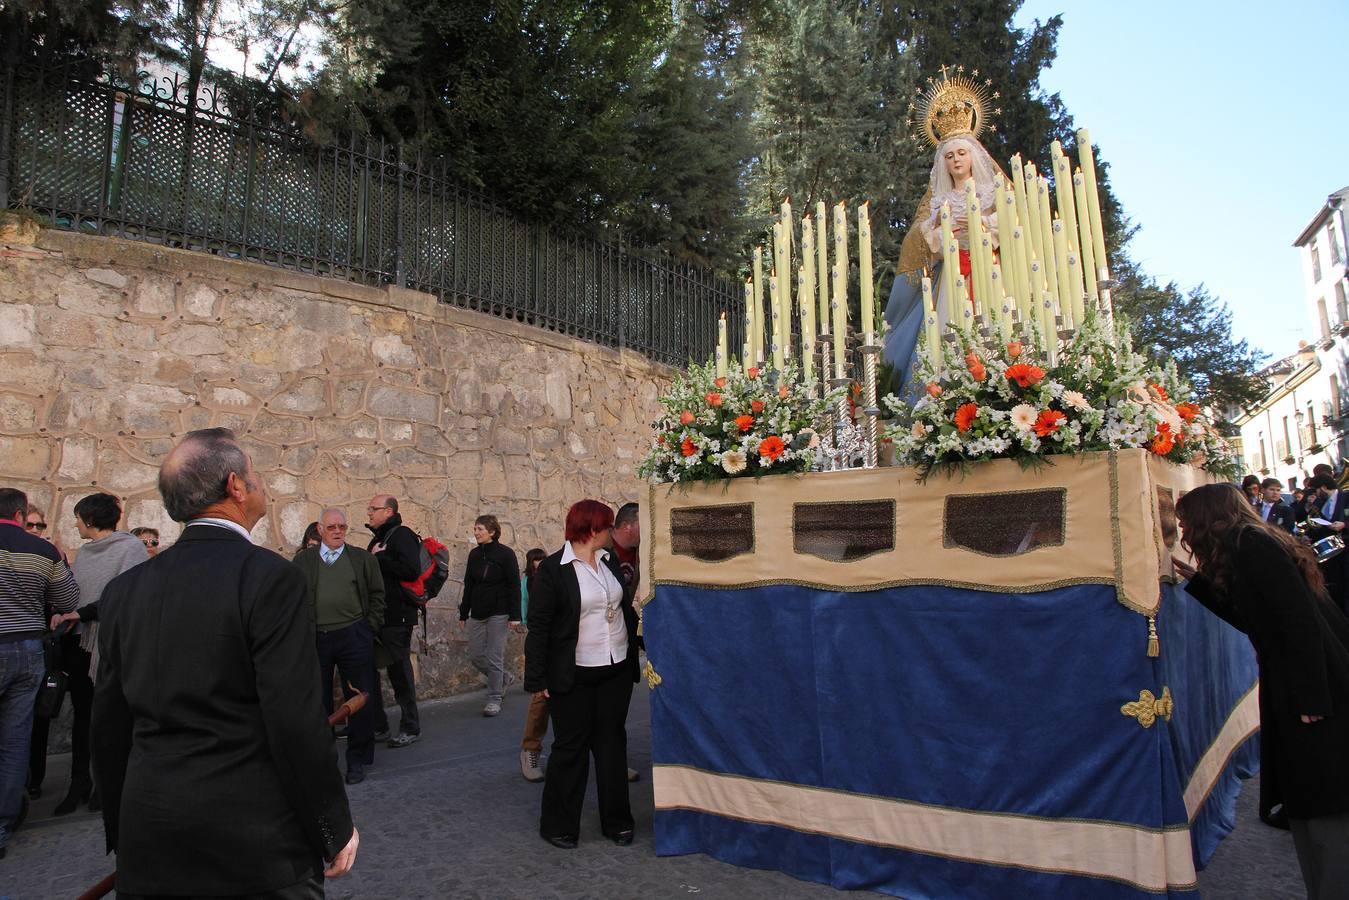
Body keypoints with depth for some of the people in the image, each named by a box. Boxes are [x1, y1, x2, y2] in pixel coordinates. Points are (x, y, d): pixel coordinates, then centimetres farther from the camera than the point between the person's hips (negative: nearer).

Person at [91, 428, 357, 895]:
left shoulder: (122, 589, 3)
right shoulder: (269, 577, -16)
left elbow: (109, 727, 9)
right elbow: (297, 721, -18)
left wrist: (122, 831, 21)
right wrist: (335, 829, -7)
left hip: (147, 840, 6)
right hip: (253, 839, -5)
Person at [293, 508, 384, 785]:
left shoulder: (363, 559, 6)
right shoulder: (303, 560, 8)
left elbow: (377, 594, 7)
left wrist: (370, 628, 0)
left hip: (354, 638, -1)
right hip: (315, 639, 1)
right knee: (318, 701, 10)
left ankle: (357, 760, 16)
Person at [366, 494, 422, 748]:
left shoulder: (402, 535, -11)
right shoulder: (378, 538, 16)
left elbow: (411, 570, -25)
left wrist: (379, 558, -17)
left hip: (396, 617, -9)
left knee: (399, 672, 0)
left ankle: (410, 728, 13)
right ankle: (378, 726, 25)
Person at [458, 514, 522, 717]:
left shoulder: (505, 554, -8)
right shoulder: (474, 554, 8)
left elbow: (514, 586, -10)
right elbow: (468, 586, 13)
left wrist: (514, 616, -16)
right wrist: (463, 614, 12)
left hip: (498, 613, -6)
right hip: (477, 613, 6)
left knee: (494, 657, -3)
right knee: (475, 656, 7)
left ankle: (494, 700, 9)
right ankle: (502, 678, 32)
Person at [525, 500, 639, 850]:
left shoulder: (610, 561, 6)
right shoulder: (552, 569, -12)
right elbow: (538, 626, -11)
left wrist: (637, 650, 13)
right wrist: (538, 678, -13)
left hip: (617, 670, 5)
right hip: (574, 675, -5)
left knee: (612, 743, 13)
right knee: (571, 747, 5)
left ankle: (617, 821, 26)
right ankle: (557, 825, 22)